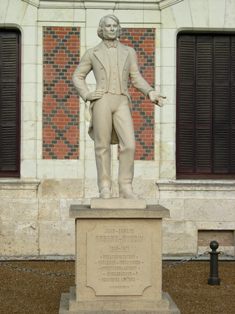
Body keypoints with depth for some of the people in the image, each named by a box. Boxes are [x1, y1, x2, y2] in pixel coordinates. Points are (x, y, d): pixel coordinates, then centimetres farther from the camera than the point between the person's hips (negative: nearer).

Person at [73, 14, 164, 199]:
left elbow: (136, 79, 12)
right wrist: (87, 95, -2)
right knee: (103, 146, -3)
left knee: (128, 145, -11)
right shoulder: (92, 53, 11)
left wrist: (151, 93, -6)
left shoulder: (128, 52, 16)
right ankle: (105, 188, 5)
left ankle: (126, 188, -4)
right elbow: (77, 77, 17)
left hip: (121, 104, 2)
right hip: (102, 101, -2)